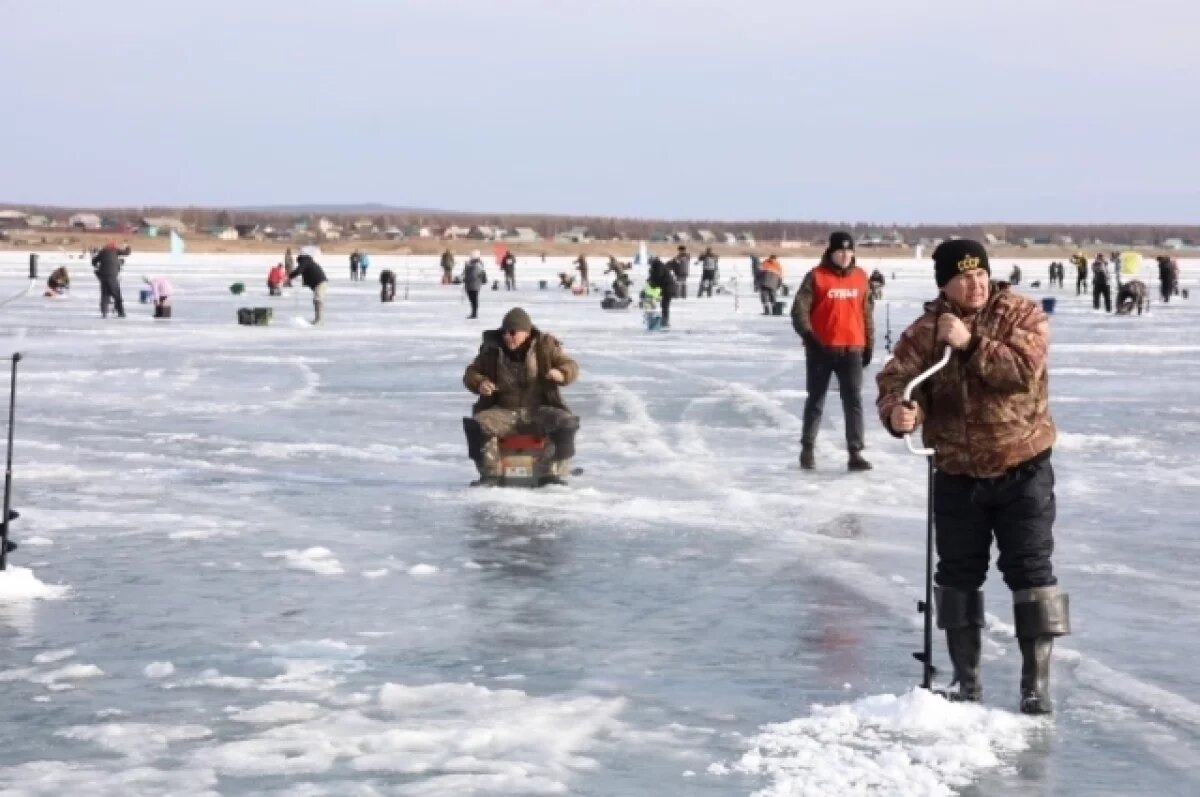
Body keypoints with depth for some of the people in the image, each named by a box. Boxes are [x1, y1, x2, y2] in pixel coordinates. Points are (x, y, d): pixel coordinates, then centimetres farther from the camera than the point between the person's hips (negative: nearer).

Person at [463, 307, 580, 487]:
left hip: (538, 410, -1)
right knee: (479, 424, -29)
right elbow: (471, 373, 11)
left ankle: (552, 473, -19)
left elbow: (570, 366, 2)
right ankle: (490, 474, -16)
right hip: (503, 412, 1)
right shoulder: (491, 350, 4)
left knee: (566, 422, -29)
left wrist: (561, 374, -24)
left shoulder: (545, 346, 0)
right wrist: (480, 383, -14)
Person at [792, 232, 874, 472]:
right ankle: (807, 449, 20)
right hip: (821, 349, -3)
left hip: (852, 349, 3)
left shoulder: (860, 277, 7)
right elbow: (799, 309, -9)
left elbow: (867, 312, 15)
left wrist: (869, 344, 14)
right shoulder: (816, 277, -5)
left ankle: (855, 453, -1)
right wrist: (808, 335, -21)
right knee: (816, 399, 9)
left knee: (853, 400, -2)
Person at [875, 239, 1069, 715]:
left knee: (1030, 570, -1)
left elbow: (1023, 370, -23)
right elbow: (895, 380, -12)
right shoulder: (924, 331, -4)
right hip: (957, 475, 2)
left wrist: (970, 344, -29)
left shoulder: (1022, 315, -9)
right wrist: (900, 413, -34)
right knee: (958, 574, 8)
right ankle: (966, 681, 20)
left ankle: (1036, 682, 7)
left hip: (1022, 470, -2)